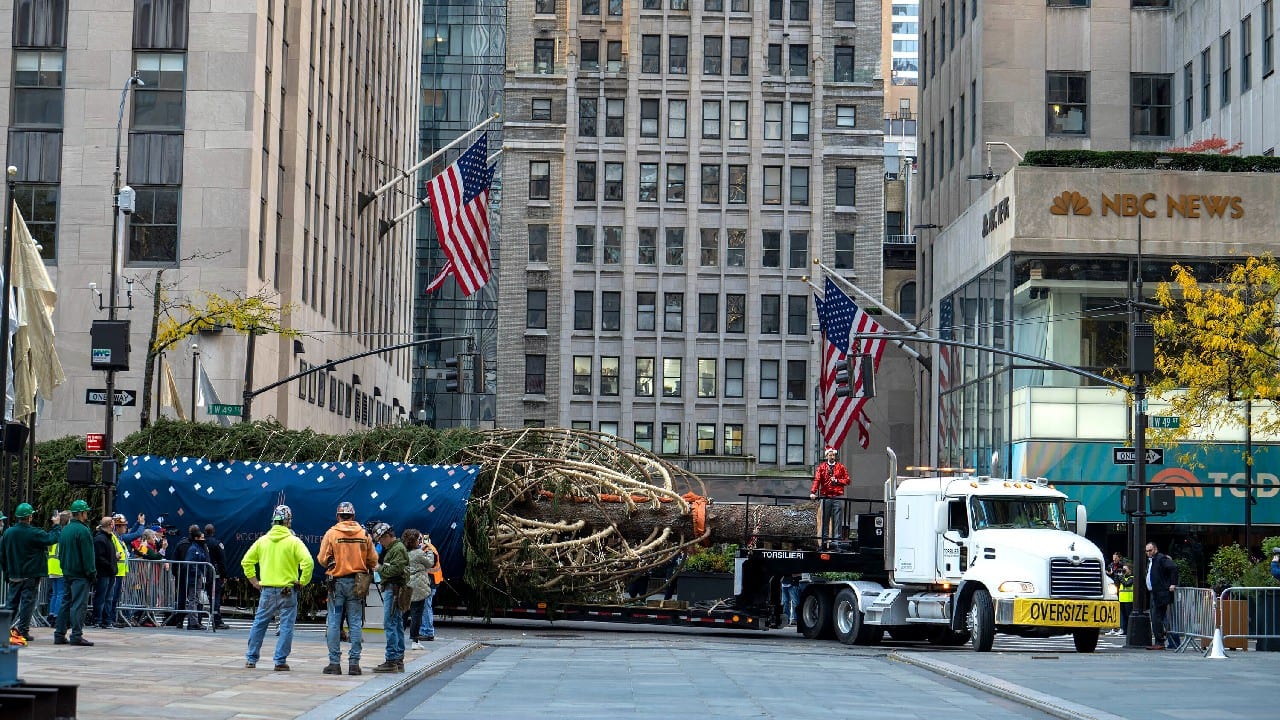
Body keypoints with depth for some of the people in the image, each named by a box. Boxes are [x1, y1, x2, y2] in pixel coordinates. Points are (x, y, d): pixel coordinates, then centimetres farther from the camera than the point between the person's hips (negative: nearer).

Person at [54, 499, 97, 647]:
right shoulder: (82, 530, -14)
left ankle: (59, 634, 13)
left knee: (66, 602, 13)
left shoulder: (64, 530, 13)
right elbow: (87, 555, -15)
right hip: (80, 574, -9)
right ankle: (76, 635, -10)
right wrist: (92, 573, -11)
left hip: (67, 573, 9)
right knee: (79, 604, -8)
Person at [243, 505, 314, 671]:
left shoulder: (262, 540, 5)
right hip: (288, 591, -3)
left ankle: (251, 659, 18)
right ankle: (280, 660, 1)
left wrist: (253, 581, 15)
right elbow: (308, 562, -17)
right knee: (286, 626, 3)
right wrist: (302, 582, -5)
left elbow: (246, 561, 10)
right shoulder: (293, 541, -7)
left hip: (267, 590, 4)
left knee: (259, 624, 14)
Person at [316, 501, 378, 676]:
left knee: (333, 622, 3)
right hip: (357, 583, 2)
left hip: (336, 582, -2)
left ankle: (334, 662, 1)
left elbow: (322, 559, -5)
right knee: (356, 623, 5)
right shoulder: (364, 535, 3)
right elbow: (373, 561, 4)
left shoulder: (331, 533, -4)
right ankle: (354, 662, 2)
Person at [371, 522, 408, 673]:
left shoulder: (398, 549, -10)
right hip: (391, 589, 11)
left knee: (390, 624, -12)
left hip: (394, 589, -11)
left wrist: (380, 568, -9)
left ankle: (391, 660, -13)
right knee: (397, 624, 11)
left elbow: (395, 569, -20)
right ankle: (399, 660, 14)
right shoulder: (390, 548, 22)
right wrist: (379, 565, 7)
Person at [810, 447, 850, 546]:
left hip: (838, 497, 0)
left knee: (837, 520, -3)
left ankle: (837, 540, -2)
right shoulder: (821, 467, 10)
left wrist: (837, 481, -6)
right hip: (825, 497, 0)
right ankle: (824, 540, 3)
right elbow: (817, 480, -2)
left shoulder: (841, 467, 12)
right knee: (824, 520, 0)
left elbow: (847, 480, 9)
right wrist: (813, 492, -15)